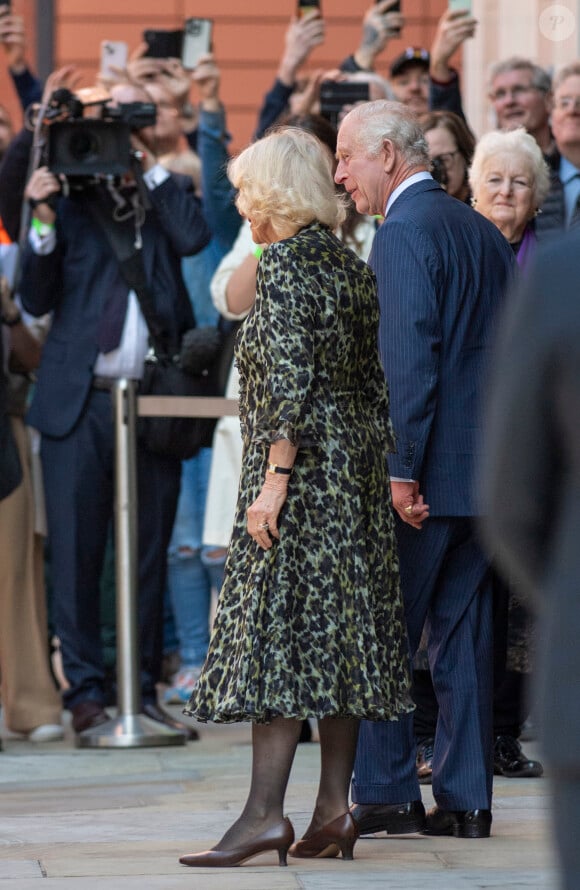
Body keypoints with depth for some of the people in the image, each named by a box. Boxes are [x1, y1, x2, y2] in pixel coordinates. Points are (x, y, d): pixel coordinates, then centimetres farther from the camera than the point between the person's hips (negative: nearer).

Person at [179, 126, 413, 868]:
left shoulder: (283, 263, -11)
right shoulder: (351, 266, 13)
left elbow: (290, 380, -19)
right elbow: (375, 381, 14)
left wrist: (274, 479, -19)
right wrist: (376, 466, 17)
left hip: (300, 464, -8)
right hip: (356, 466, 8)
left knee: (276, 622, -9)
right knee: (340, 627, 7)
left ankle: (265, 812, -12)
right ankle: (334, 808, 7)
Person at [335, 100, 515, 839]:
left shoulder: (403, 234, -12)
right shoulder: (483, 231, 14)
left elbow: (410, 359, -19)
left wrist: (401, 469, -19)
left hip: (429, 471, -8)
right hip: (486, 468, 8)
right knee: (463, 635, 9)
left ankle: (386, 792, 1)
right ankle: (466, 798, 9)